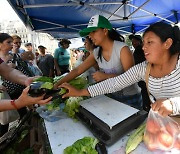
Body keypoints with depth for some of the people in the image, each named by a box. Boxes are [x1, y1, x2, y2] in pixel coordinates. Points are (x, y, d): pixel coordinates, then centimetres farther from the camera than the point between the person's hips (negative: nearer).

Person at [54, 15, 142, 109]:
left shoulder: (122, 49, -20)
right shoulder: (96, 53, -3)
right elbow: (77, 70, -3)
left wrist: (105, 76, -29)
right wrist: (58, 84, -9)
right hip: (112, 97, 5)